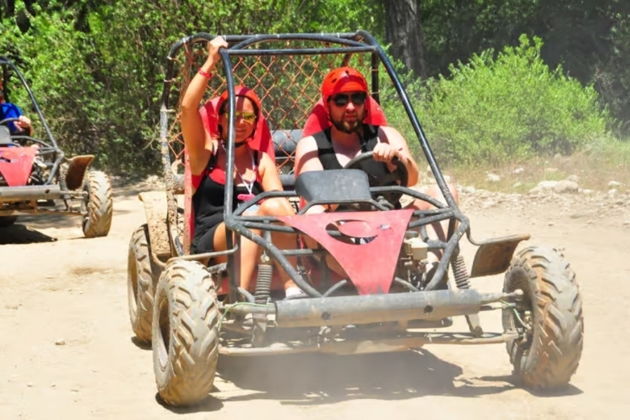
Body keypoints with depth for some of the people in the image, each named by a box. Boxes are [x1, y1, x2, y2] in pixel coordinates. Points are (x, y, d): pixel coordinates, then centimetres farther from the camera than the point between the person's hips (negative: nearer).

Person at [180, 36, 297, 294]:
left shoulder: (261, 160, 19)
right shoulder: (205, 152, 11)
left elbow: (280, 200, 3)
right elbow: (187, 107, -7)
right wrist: (211, 62, -7)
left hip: (255, 240, 3)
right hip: (209, 242, -2)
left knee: (274, 207, -29)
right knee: (255, 215, -33)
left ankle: (292, 288, -38)